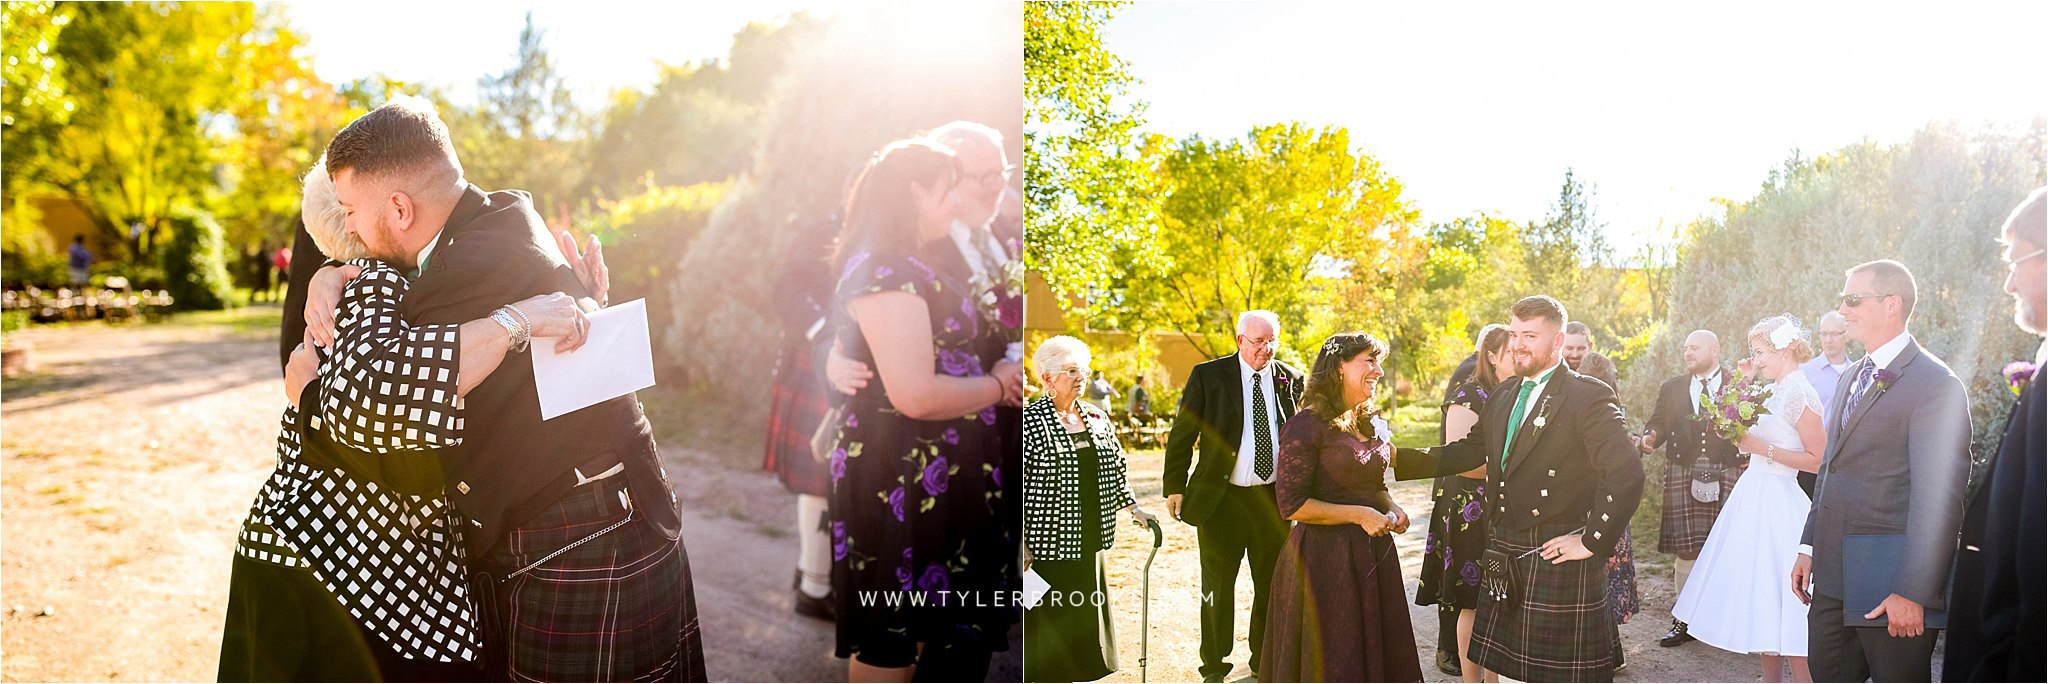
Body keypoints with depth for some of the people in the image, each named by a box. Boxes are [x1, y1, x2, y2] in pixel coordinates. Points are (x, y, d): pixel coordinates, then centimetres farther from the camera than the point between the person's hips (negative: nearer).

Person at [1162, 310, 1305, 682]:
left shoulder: (1291, 379, 4)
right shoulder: (1208, 375, -4)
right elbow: (1182, 434, -2)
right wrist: (1175, 486, -5)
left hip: (1274, 497, 3)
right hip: (1221, 498, -3)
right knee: (1218, 584, 7)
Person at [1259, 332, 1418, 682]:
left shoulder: (1373, 424, 10)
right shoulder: (1307, 425, -14)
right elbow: (1291, 504, -17)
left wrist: (1392, 509, 2)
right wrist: (1358, 514, -19)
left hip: (1372, 552, 7)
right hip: (1325, 555, -7)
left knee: (1379, 652, 14)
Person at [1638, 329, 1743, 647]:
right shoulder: (1672, 389, 16)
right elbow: (1658, 423, 9)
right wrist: (1649, 438, -10)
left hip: (1725, 475, -2)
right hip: (1683, 474, 2)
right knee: (1685, 549, 1)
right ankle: (1686, 619, 10)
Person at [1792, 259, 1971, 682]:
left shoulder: (1936, 385, -13)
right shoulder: (1852, 379, 15)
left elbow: (1938, 501, -18)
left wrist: (1911, 591, -21)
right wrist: (1809, 547, 15)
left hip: (1891, 584, -8)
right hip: (1831, 576, 8)